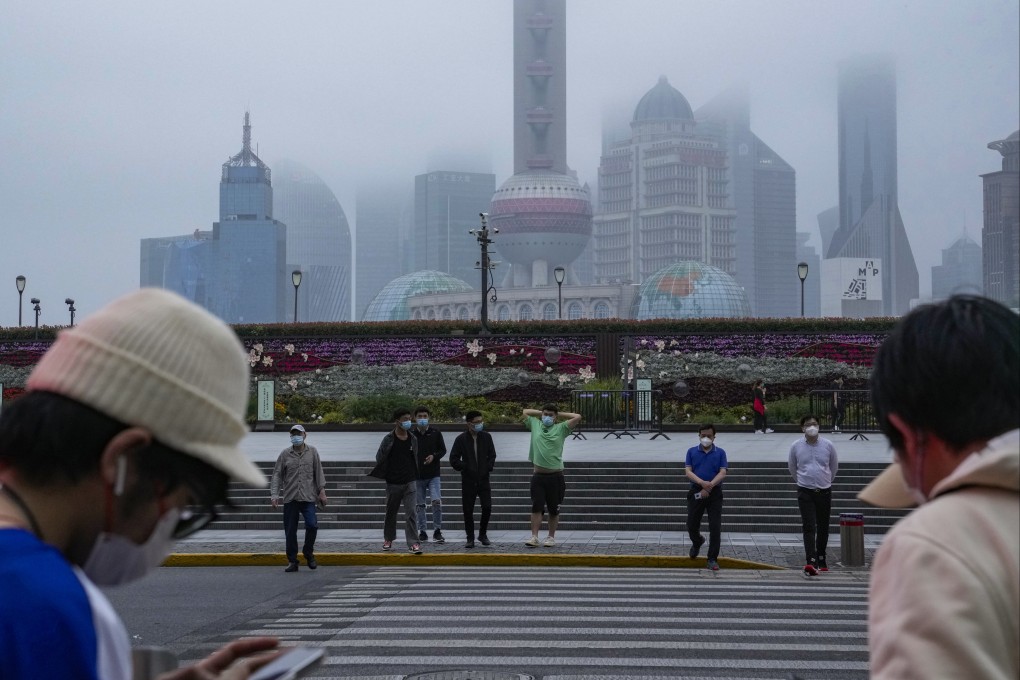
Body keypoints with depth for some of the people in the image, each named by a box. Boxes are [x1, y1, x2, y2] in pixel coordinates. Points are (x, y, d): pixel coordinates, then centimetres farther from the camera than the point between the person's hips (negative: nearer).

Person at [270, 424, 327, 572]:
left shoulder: (312, 452, 8)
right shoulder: (285, 454, 6)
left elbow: (318, 472, 8)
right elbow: (277, 475, 5)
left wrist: (321, 491, 2)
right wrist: (274, 494, -3)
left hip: (308, 497, -1)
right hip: (290, 498, 1)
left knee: (312, 525, -14)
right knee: (290, 531, 2)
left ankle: (308, 552, 11)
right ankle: (292, 561, 12)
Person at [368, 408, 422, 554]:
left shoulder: (413, 439, 5)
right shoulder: (389, 439, -6)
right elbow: (379, 458, 0)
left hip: (410, 482, 1)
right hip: (393, 482, -1)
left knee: (411, 512, -7)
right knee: (391, 512, 12)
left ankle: (413, 543, -9)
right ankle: (388, 539, 29)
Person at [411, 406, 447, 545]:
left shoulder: (435, 433, 1)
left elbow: (443, 450, 7)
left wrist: (434, 456, -12)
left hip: (433, 474, -1)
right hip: (417, 475, 1)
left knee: (437, 501, -13)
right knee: (420, 505, 6)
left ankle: (437, 531, -3)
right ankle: (422, 532, 15)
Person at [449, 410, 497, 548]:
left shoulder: (486, 437, 4)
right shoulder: (461, 439, -3)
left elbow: (492, 455, 12)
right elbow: (453, 459, -2)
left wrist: (488, 468, -1)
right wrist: (466, 467, -9)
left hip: (483, 479, 1)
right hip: (468, 481, -1)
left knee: (487, 507, -8)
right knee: (468, 510, 2)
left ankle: (483, 534, 12)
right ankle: (470, 538, 13)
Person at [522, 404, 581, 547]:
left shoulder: (561, 428, 3)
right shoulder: (535, 425, 10)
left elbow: (577, 417, -4)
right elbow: (525, 411, 22)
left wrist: (559, 414, 4)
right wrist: (541, 413, 15)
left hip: (555, 476, -1)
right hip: (538, 475, 1)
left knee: (554, 510, 6)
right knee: (536, 507, -3)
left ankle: (551, 537, 15)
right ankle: (534, 537, -4)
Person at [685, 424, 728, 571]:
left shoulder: (720, 453, 5)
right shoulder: (691, 451, 7)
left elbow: (722, 473, -5)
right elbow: (688, 471, -4)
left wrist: (709, 486, -20)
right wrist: (702, 483, -22)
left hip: (714, 493, -1)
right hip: (696, 492, 1)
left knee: (715, 527, -7)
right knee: (692, 525, 5)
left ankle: (712, 559, 0)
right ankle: (697, 542, 39)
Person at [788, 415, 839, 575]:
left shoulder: (828, 445, -1)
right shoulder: (796, 446, -3)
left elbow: (834, 467, 15)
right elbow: (792, 468, 14)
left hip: (824, 491, 2)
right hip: (805, 492, -2)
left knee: (823, 527, 11)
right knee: (808, 527, -13)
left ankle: (821, 559, 26)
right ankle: (810, 562, -23)